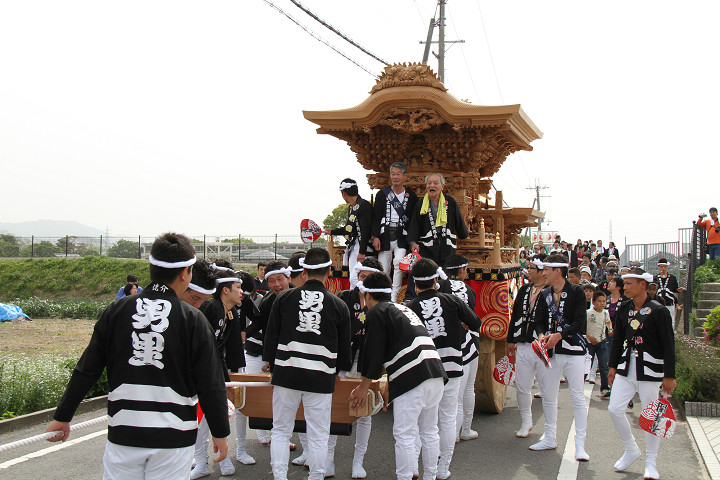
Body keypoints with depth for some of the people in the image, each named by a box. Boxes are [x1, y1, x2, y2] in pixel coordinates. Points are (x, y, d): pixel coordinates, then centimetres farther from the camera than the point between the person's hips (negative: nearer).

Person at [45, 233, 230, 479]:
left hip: (123, 435, 2)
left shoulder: (116, 311, -1)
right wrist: (220, 432, 4)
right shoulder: (193, 319, -8)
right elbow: (210, 384, -7)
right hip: (173, 439, -2)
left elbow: (86, 370, 2)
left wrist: (62, 416, 13)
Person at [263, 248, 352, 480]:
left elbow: (270, 338, 4)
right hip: (321, 379, -1)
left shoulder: (283, 299, -1)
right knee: (318, 436, 7)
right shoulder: (339, 305, -2)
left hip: (286, 374, 1)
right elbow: (344, 348, 5)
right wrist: (340, 369, 24)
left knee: (280, 431, 12)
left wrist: (273, 367, 17)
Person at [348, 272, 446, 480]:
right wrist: (389, 387, 31)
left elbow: (373, 353, -2)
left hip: (412, 377, -9)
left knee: (404, 435, -2)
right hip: (435, 374, 9)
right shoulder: (403, 309, 28)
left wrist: (364, 387, 9)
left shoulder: (376, 313, 2)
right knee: (429, 431, 17)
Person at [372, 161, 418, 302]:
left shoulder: (411, 196, 9)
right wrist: (375, 236, -4)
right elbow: (376, 217, 6)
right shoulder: (382, 194, 9)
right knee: (383, 268, 1)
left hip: (402, 236, -1)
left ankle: (394, 298, -16)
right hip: (385, 235, 1)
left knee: (399, 263, -20)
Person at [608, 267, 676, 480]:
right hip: (626, 367, 5)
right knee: (614, 409, -1)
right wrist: (613, 366, 13)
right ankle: (631, 449, 22)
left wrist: (669, 376, -9)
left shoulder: (658, 311, -9)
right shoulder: (623, 310, 7)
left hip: (650, 370, -5)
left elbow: (668, 346, -8)